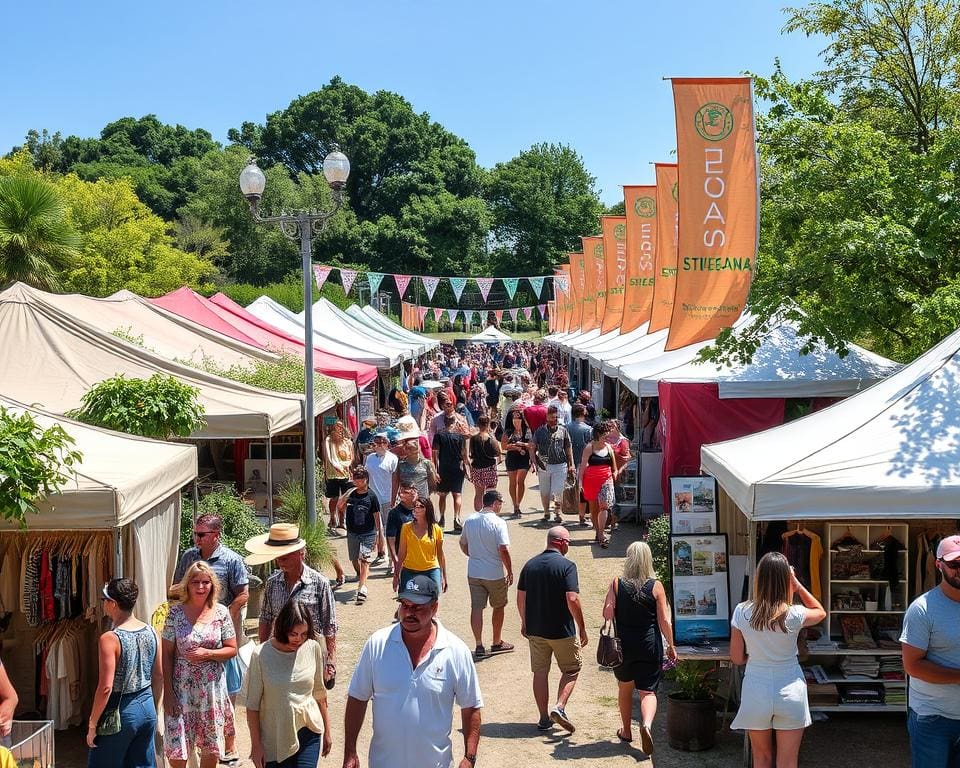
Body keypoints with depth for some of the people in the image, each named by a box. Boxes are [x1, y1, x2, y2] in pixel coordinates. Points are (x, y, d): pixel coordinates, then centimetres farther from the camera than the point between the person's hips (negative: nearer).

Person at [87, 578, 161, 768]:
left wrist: (92, 724, -10)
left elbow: (106, 687, -19)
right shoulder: (151, 633, 0)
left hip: (120, 711, -6)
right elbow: (159, 677, 8)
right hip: (147, 709, 6)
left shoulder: (110, 639, -18)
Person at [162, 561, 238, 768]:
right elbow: (166, 654, -4)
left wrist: (207, 653, -16)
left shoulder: (221, 612, -2)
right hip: (182, 687, -1)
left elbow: (232, 649, 2)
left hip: (212, 687, 1)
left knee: (212, 749, 10)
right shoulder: (176, 612, -6)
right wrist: (168, 691, -7)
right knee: (177, 749, 0)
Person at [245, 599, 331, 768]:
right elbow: (252, 704, -6)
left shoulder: (313, 648, -4)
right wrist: (256, 745, -5)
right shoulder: (261, 655, -13)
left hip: (308, 733, 2)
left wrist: (327, 731, 12)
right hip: (276, 738, -2)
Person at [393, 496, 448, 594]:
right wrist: (396, 575, 4)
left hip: (431, 571, 0)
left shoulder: (436, 529, 1)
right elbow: (401, 553, 5)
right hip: (409, 572, 0)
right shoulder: (406, 527, 1)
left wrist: (444, 577, 8)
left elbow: (440, 554, 7)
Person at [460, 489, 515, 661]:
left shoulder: (470, 520, 1)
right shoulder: (498, 523, -17)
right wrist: (510, 571, -11)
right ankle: (497, 643, 26)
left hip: (474, 572, 4)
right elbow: (504, 550, -21)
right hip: (495, 574, -4)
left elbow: (463, 544, 12)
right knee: (498, 607, 15)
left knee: (476, 608, 6)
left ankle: (479, 646, 5)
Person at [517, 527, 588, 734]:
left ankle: (544, 718, 17)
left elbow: (520, 598, 7)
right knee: (571, 669, 13)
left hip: (535, 629, 5)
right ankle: (559, 708, -3)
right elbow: (572, 600, -20)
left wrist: (524, 622, 20)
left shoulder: (530, 565, 3)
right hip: (562, 630, -5)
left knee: (540, 672, 13)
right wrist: (582, 628, -12)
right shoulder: (567, 566, -14)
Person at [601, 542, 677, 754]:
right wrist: (671, 646, 5)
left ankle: (626, 731, 31)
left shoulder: (617, 584, -5)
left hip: (623, 645, 1)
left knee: (625, 687, 21)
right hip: (650, 645, -1)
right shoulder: (656, 586, -6)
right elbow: (664, 621, -6)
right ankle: (646, 724, -24)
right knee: (648, 691, 3)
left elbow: (607, 614, -9)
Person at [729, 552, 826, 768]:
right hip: (789, 692, -1)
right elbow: (820, 612, 10)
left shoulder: (742, 612, -10)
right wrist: (798, 586, 3)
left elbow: (737, 658, -1)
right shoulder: (793, 615, -14)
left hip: (756, 692, 1)